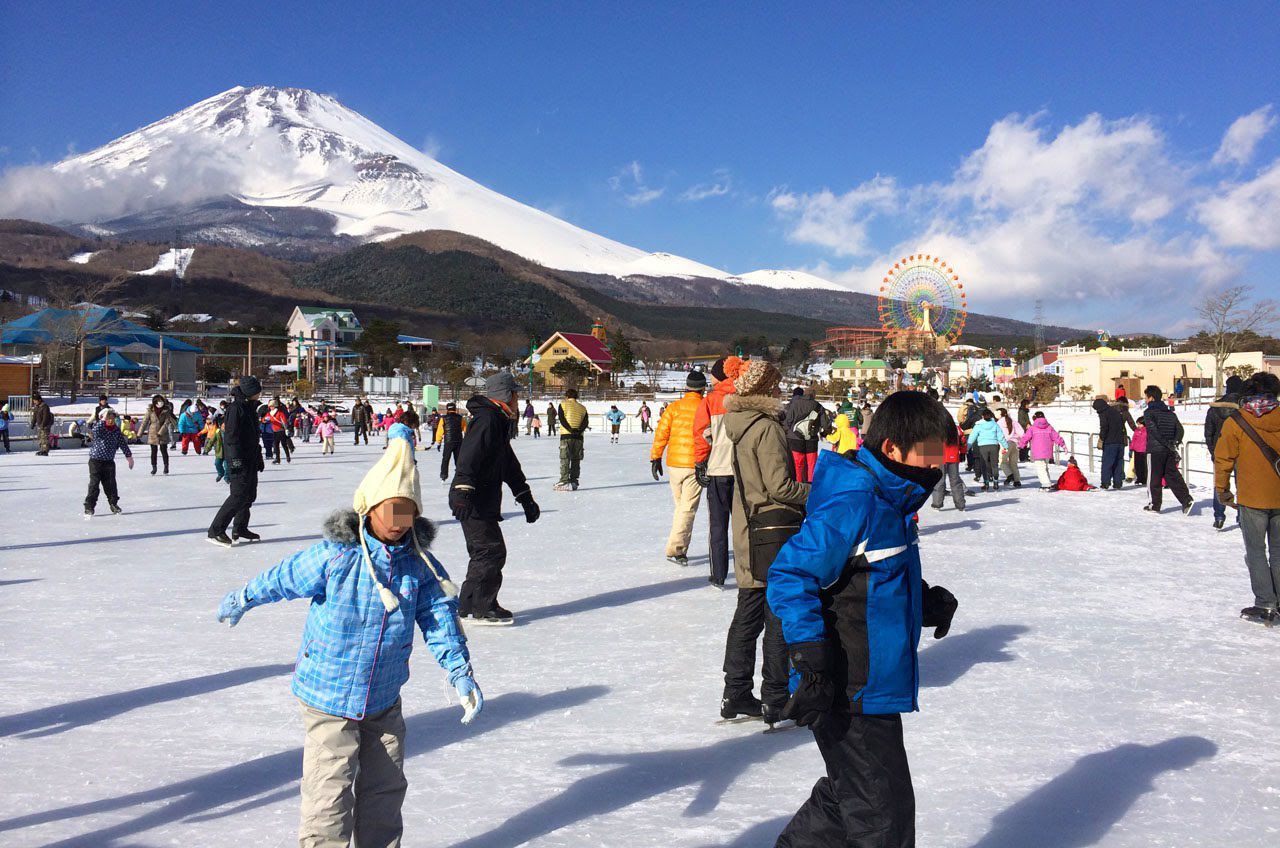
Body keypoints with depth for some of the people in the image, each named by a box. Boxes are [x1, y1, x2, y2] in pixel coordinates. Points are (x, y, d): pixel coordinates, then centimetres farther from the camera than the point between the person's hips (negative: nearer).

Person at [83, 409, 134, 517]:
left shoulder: (116, 430, 4)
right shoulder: (98, 426, -8)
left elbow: (123, 444, 12)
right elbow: (96, 430, -33)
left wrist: (129, 456, 15)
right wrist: (103, 420, -33)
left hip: (109, 462, 3)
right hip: (95, 461, -3)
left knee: (111, 485, 8)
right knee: (94, 485, -5)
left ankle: (114, 505, 22)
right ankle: (89, 508, 1)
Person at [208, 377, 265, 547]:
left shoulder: (250, 407, 16)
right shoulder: (236, 408, -14)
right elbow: (231, 435, -20)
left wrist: (259, 458, 25)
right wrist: (236, 460, -24)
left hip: (250, 459, 10)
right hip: (239, 459, -10)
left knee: (250, 494, 13)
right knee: (239, 495, -12)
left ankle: (240, 529, 24)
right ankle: (215, 531, -7)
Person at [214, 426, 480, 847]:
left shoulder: (419, 564, -7)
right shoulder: (334, 556, -19)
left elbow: (440, 617, 0)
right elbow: (283, 578, -3)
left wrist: (460, 673, -2)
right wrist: (242, 599, 12)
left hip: (384, 700, 4)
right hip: (328, 697, -4)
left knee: (385, 788, 16)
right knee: (329, 792, -5)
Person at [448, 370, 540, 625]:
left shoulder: (500, 422, 21)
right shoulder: (487, 419, -13)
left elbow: (509, 465, 28)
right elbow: (469, 457, -26)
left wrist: (526, 498, 30)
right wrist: (463, 491, -36)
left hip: (484, 502, 11)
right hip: (472, 502, -11)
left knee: (485, 553, 15)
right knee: (492, 551, -9)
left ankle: (469, 605, 22)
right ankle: (481, 609, -3)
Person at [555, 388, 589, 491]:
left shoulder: (563, 404, 5)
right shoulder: (582, 408, 15)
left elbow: (562, 419, -8)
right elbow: (586, 421, 0)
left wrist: (571, 430, -15)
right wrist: (579, 430, -12)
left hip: (566, 435, -3)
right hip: (579, 437, 3)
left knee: (564, 460, -3)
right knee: (576, 461, 10)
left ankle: (564, 482, -10)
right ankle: (574, 482, 10)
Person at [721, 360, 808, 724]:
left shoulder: (740, 424, 10)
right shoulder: (766, 427, -17)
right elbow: (779, 486, -20)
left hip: (749, 533, 9)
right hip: (776, 532, -9)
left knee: (748, 613, 15)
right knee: (781, 616, 1)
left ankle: (736, 694, 22)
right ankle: (776, 700, 9)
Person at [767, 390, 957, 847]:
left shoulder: (890, 499, 9)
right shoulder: (852, 503, -22)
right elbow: (790, 574, -25)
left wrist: (926, 599, 9)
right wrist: (810, 656, -29)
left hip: (872, 685, 10)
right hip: (849, 694, -10)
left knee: (846, 797, 23)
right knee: (883, 811, 3)